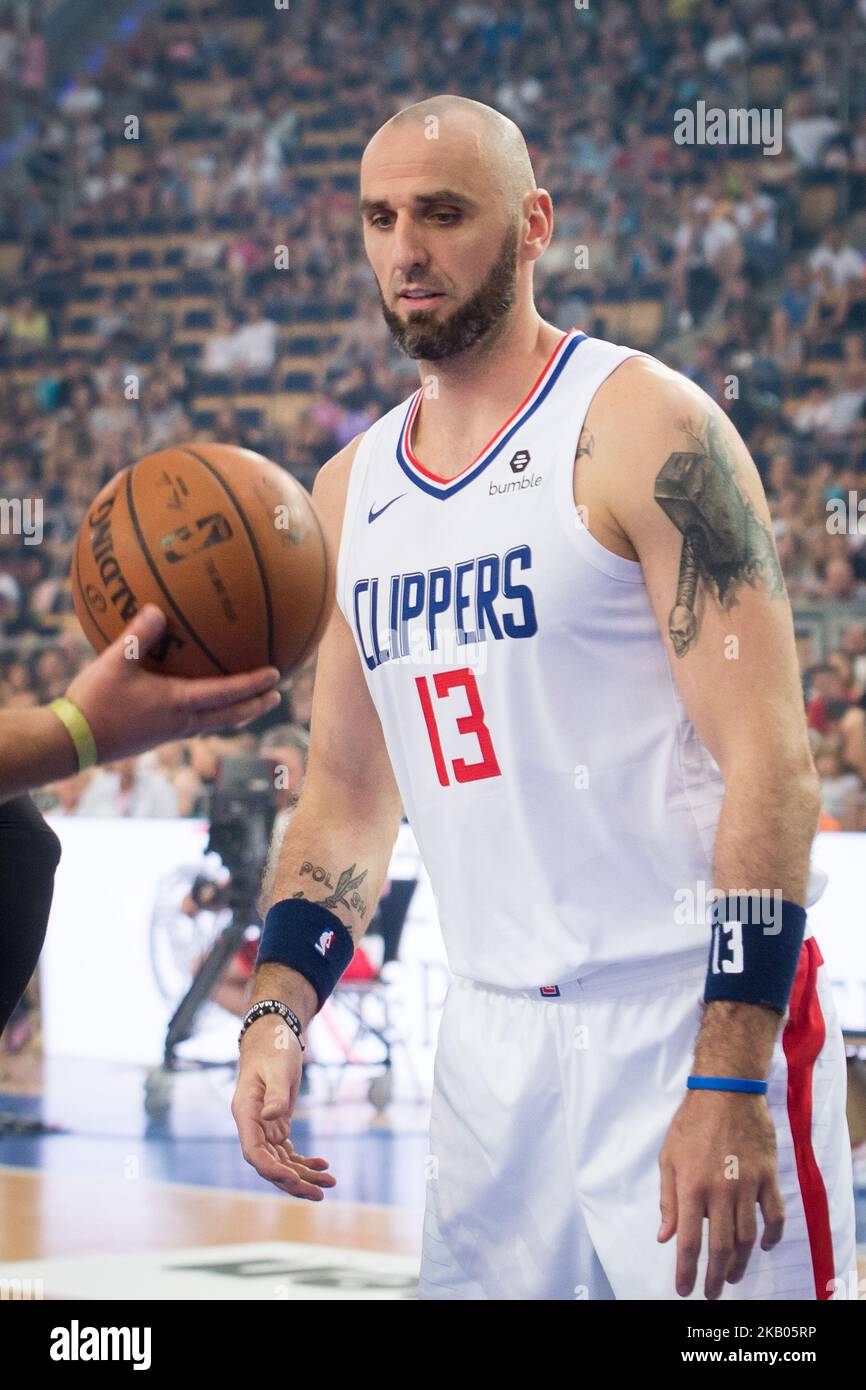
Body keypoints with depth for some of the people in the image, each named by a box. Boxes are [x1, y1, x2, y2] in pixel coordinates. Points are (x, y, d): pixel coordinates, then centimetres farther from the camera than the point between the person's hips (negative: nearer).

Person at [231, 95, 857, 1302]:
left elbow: (769, 761, -14)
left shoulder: (641, 425, -9)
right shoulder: (353, 490, 12)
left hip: (689, 1014, -6)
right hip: (493, 1041, 6)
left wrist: (731, 1083, -21)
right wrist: (278, 1010, 2)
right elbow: (348, 793, 19)